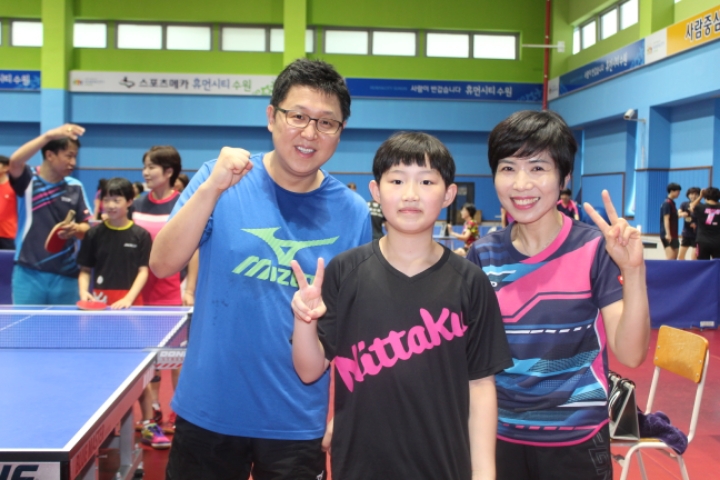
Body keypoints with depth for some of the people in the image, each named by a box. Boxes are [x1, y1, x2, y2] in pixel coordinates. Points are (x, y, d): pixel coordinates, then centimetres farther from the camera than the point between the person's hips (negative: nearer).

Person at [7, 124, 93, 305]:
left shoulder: (75, 187, 6)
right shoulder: (28, 180, -2)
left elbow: (86, 227, 8)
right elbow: (15, 161, -24)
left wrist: (75, 229, -16)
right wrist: (49, 135, -33)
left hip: (65, 275, 3)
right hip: (29, 274, -3)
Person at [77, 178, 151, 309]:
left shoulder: (141, 235, 0)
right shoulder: (93, 233, 5)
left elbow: (143, 271, -2)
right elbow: (85, 269, 9)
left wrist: (128, 298, -13)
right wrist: (83, 291, -9)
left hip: (131, 302, -1)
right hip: (99, 300, 1)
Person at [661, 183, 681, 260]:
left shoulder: (672, 203, 16)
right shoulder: (667, 203, -12)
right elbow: (666, 219, -19)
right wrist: (668, 234, -24)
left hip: (673, 235, 10)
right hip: (668, 236, -10)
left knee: (674, 258, 9)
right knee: (670, 258, -17)